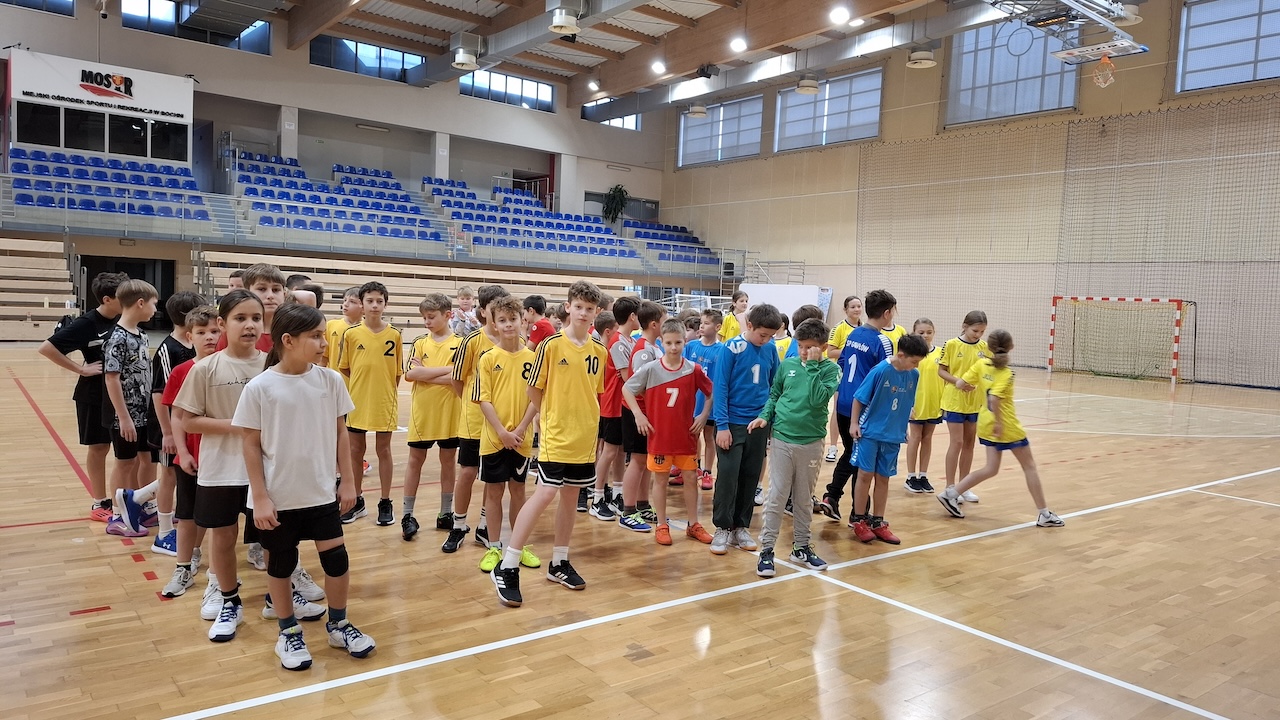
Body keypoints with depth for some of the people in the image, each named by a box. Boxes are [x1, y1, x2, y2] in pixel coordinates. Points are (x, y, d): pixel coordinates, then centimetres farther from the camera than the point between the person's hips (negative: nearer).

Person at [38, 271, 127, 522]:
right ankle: (99, 503, 18)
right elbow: (46, 348, -17)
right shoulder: (86, 324, -16)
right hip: (94, 395, -5)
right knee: (98, 448, 6)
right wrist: (81, 369, -16)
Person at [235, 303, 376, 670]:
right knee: (280, 563, 13)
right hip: (278, 496, -2)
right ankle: (289, 632, 32)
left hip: (322, 492, 2)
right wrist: (260, 497, -8)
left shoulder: (331, 380, -4)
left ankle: (338, 624, 28)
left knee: (337, 558, 5)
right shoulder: (260, 387, -12)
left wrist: (348, 481, 5)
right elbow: (250, 444, -7)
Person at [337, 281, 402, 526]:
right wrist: (358, 387, 2)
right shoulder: (351, 333, -3)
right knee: (355, 451, 10)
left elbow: (397, 371, 3)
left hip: (384, 402, -1)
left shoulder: (394, 335, -4)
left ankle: (385, 503, 17)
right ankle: (357, 502, 24)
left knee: (383, 450, 7)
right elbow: (344, 368, 5)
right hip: (357, 401, 1)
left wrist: (387, 393, 1)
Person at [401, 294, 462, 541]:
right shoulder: (420, 343, 4)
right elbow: (410, 374, -11)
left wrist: (424, 375, -13)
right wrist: (445, 370, -15)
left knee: (448, 461, 9)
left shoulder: (459, 344, -3)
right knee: (415, 460, 6)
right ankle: (407, 514, 13)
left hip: (449, 413, -1)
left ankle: (446, 513, 20)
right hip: (422, 412, 2)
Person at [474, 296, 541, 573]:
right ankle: (494, 548, 18)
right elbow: (484, 400, -7)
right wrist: (502, 432, -14)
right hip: (494, 437, -1)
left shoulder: (531, 357, 0)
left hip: (521, 438, 1)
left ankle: (518, 546, 23)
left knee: (518, 489, 11)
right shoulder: (488, 358, -4)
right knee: (494, 491, 7)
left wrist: (520, 430, -11)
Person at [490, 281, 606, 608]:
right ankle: (506, 568, -3)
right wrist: (555, 418, 2)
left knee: (570, 497, 13)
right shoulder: (551, 345, -9)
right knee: (545, 495, -11)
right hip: (556, 437, -5)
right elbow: (534, 390, -3)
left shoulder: (600, 351, 5)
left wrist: (584, 419, 6)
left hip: (585, 439, 5)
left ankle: (559, 563, 27)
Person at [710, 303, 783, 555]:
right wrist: (722, 425, -14)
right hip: (733, 423, -4)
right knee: (728, 476, -2)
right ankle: (723, 528, 10)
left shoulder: (770, 349, 2)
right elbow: (720, 388, -10)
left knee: (751, 477, 10)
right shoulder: (731, 349, -10)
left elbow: (774, 387, 10)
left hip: (759, 424, 4)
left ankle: (741, 527, 21)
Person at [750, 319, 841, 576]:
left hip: (811, 443, 0)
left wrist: (812, 366, -17)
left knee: (804, 498, 12)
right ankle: (766, 549, 6)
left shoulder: (831, 369, -4)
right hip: (782, 439, 0)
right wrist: (765, 415, -2)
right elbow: (774, 394, 13)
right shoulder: (787, 364, 2)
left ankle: (801, 546, 26)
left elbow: (818, 399, -19)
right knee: (777, 495, 0)